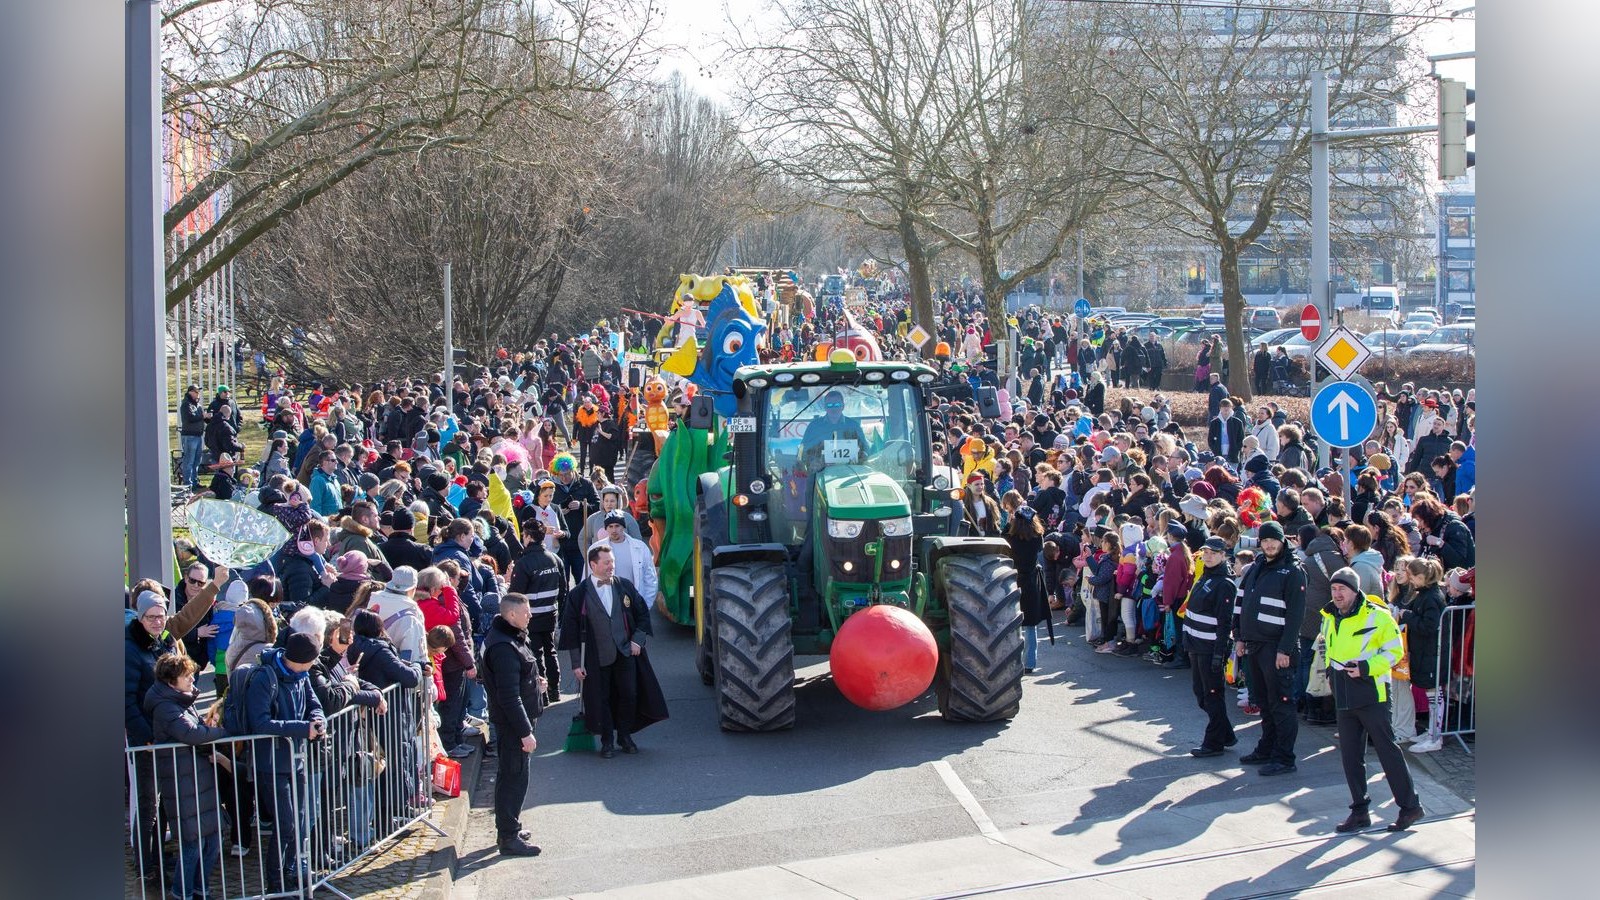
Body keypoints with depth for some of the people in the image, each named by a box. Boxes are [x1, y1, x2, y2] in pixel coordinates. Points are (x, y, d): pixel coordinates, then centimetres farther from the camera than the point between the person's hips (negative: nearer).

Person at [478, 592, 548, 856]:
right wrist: (525, 732, -24)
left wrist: (535, 681, 7)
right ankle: (509, 837, 5)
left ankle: (508, 828, 32)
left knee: (510, 774, 20)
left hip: (514, 721, 11)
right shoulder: (504, 648, -25)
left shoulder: (513, 637, 8)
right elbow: (509, 696, -27)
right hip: (513, 723, -11)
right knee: (514, 777, -3)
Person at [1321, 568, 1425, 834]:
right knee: (1350, 754, 7)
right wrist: (1330, 672, 14)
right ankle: (1360, 812, 15)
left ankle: (1410, 806, 7)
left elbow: (1394, 650, -10)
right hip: (1344, 699, 7)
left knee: (1387, 750, -3)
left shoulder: (1377, 616, -9)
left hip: (1371, 694, -7)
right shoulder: (1330, 619, 12)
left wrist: (1366, 668, -20)